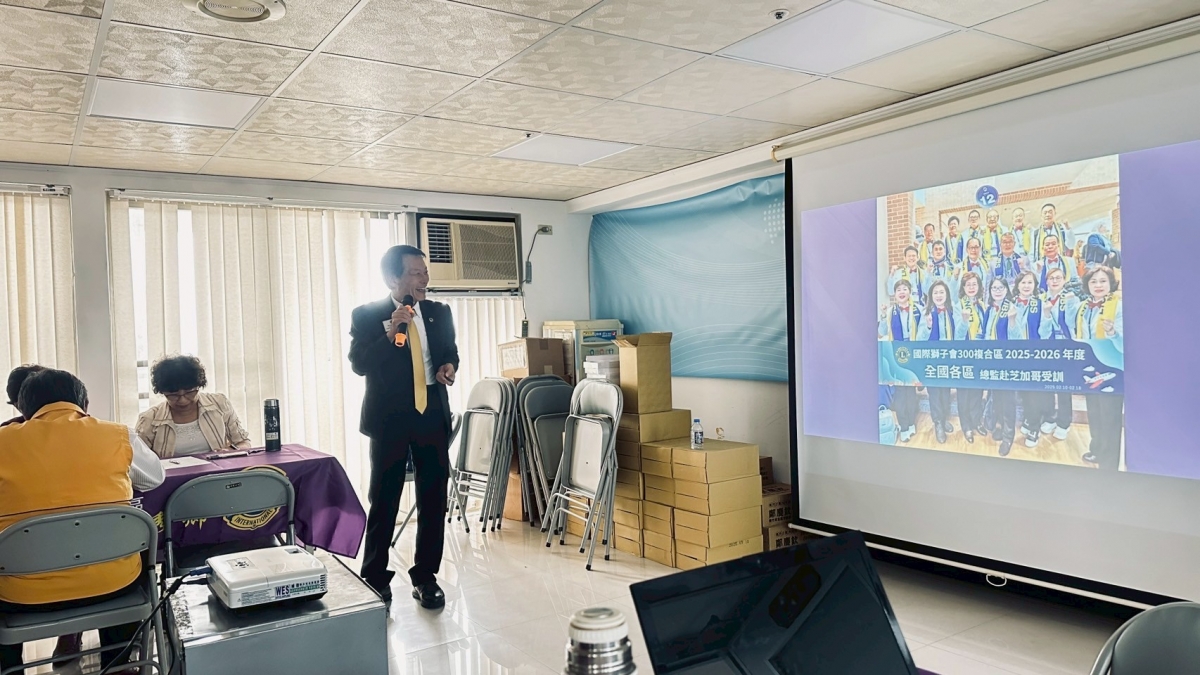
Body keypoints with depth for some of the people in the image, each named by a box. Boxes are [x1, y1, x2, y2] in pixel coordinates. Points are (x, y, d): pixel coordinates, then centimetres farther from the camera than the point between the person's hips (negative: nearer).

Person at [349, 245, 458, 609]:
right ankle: (375, 579, 22)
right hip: (390, 419, -3)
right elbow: (359, 364, -15)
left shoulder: (439, 313, 5)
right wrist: (391, 331, -26)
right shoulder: (367, 316, -6)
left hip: (432, 416, 3)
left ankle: (425, 577, 20)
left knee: (434, 500, 7)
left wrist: (449, 366, -5)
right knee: (384, 502, 6)